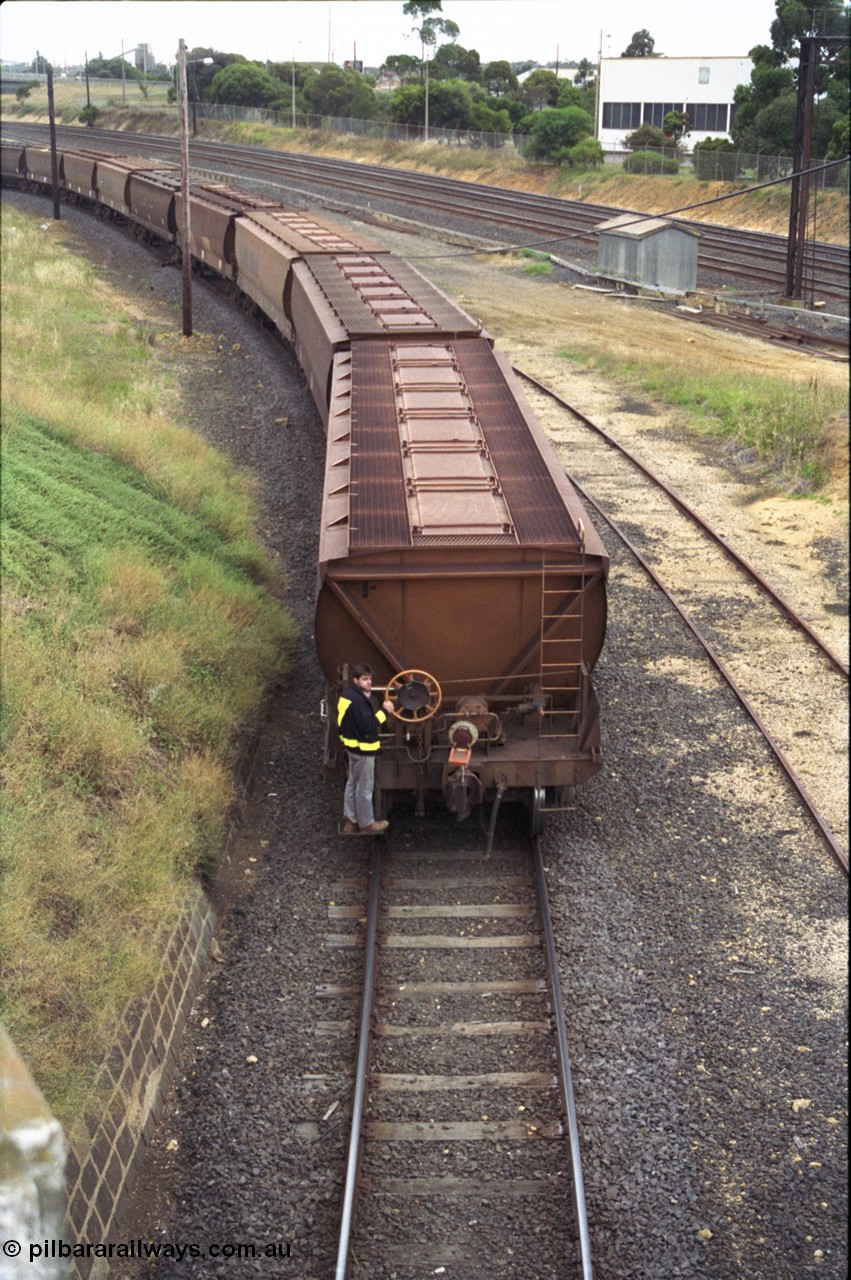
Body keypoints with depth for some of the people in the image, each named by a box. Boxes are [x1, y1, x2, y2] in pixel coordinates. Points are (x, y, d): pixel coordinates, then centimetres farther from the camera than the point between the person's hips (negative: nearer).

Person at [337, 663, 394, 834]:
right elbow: (368, 726, -28)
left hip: (353, 745, 10)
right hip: (363, 749, -10)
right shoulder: (357, 700, -26)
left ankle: (350, 821, 28)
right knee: (364, 788, 4)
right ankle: (366, 824, 16)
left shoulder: (348, 694, 5)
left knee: (353, 784, 18)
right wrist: (384, 711, -20)